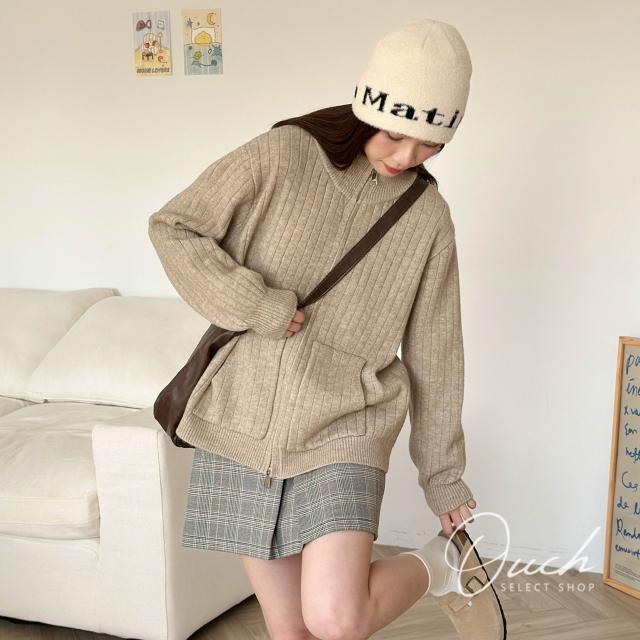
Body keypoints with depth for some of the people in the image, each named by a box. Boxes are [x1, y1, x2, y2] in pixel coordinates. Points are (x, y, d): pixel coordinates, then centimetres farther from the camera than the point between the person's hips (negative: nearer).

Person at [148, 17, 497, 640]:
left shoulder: (427, 215, 0)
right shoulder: (281, 156, -6)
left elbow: (434, 355, 5)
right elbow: (172, 227, -4)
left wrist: (443, 476, 9)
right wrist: (260, 306, -15)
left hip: (343, 430, 0)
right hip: (241, 424, 1)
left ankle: (433, 564, 12)